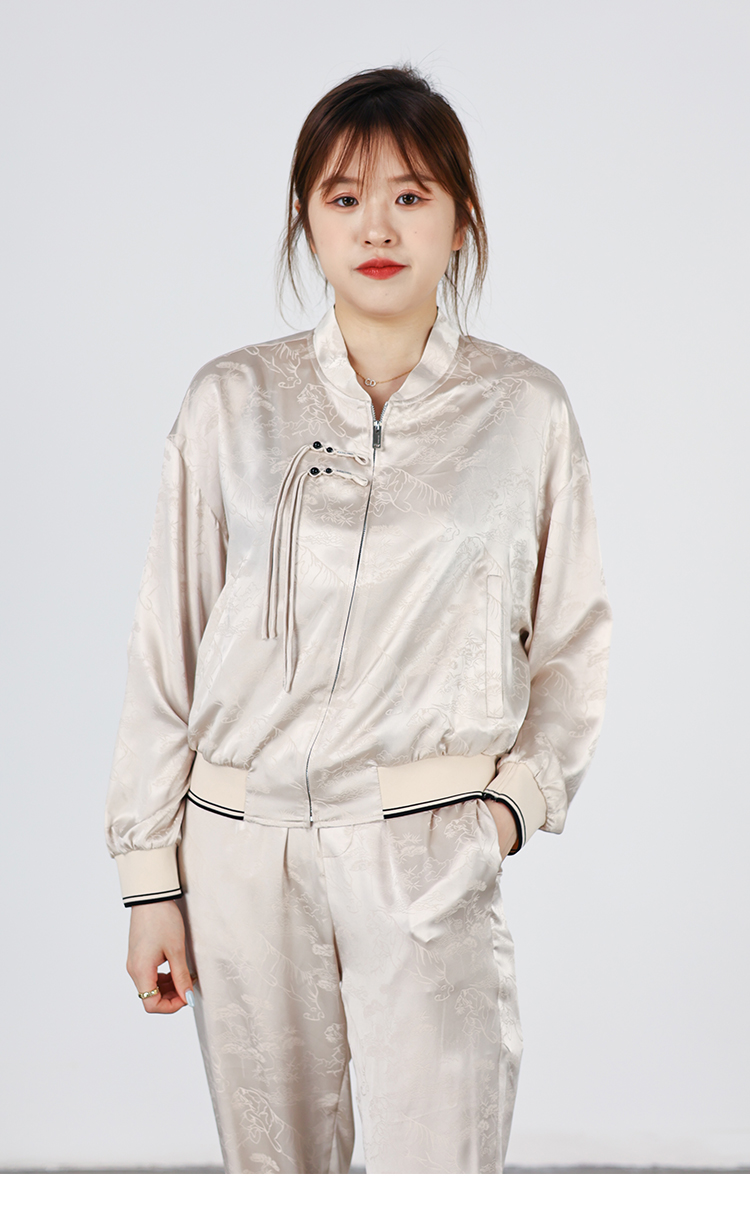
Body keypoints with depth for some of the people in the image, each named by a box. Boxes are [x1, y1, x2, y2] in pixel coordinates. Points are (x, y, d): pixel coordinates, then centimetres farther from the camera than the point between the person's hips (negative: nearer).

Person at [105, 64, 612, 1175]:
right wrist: (151, 879, 4)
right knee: (274, 1172, 11)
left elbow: (572, 643, 12)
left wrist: (516, 800, -4)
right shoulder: (235, 403, 3)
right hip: (244, 849, 1)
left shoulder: (525, 413, 2)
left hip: (431, 858, -1)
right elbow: (167, 645, 6)